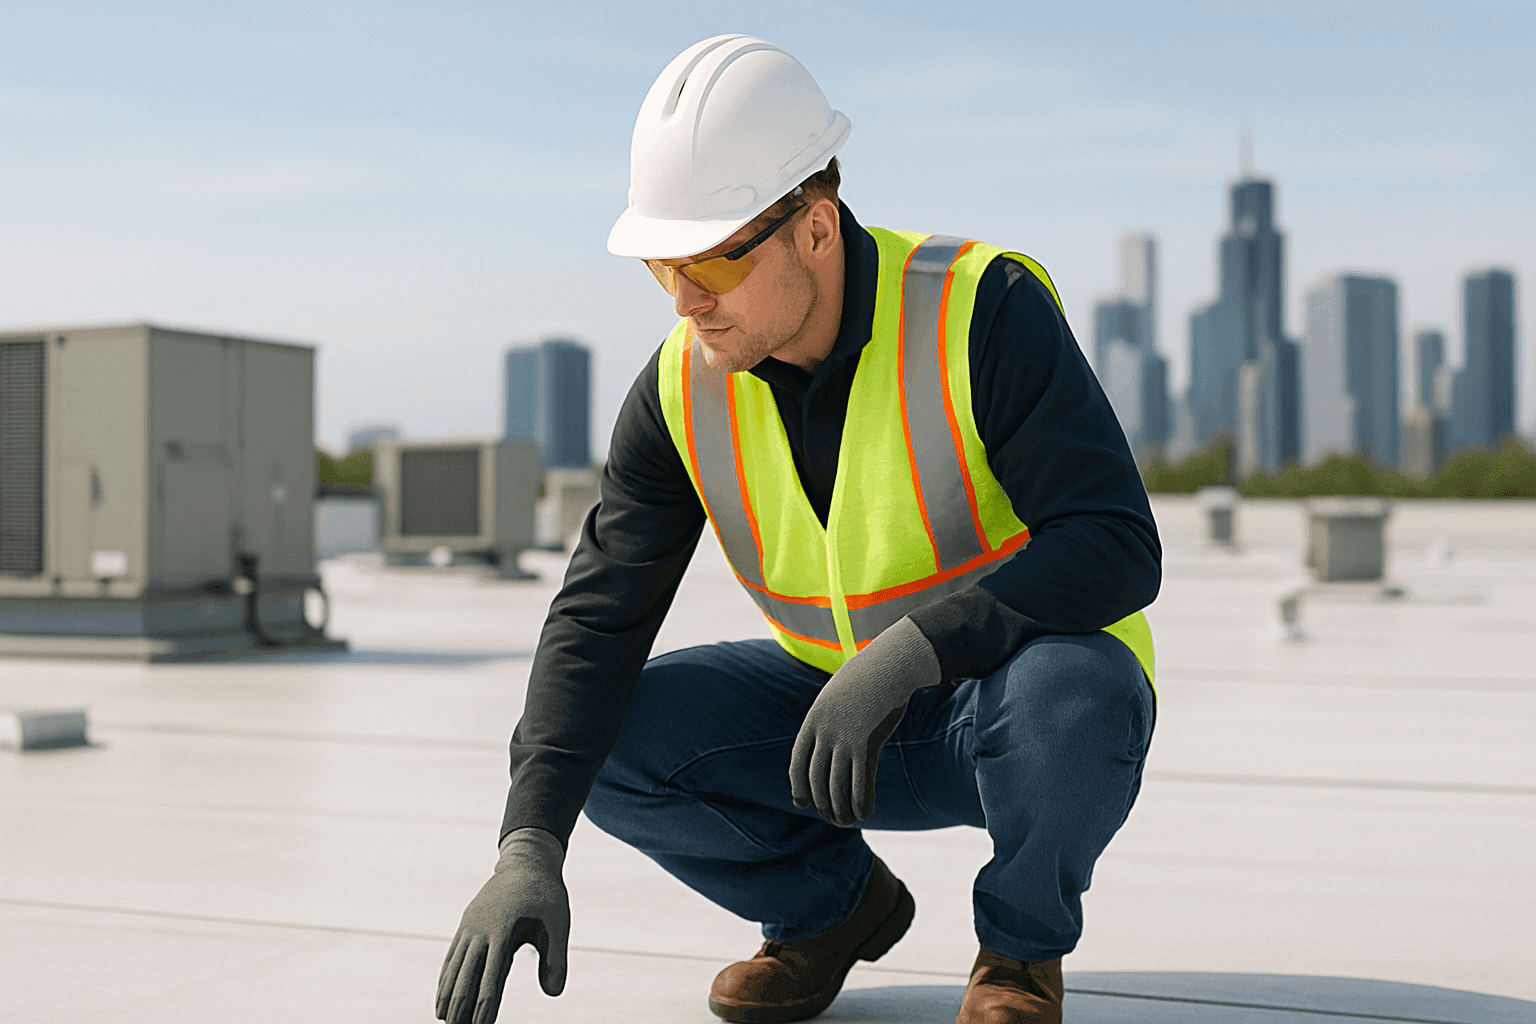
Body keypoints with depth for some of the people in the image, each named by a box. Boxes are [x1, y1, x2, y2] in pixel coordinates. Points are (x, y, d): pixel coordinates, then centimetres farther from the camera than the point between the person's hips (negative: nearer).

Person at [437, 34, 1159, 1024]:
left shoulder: (983, 310, -24)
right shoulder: (682, 387, -10)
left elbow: (1118, 547, -30)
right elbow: (599, 617, -13)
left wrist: (906, 652, -41)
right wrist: (531, 848, -25)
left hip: (1032, 705, -4)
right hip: (839, 714, 4)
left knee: (1064, 683, -39)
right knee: (596, 735, -14)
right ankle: (835, 903, 10)